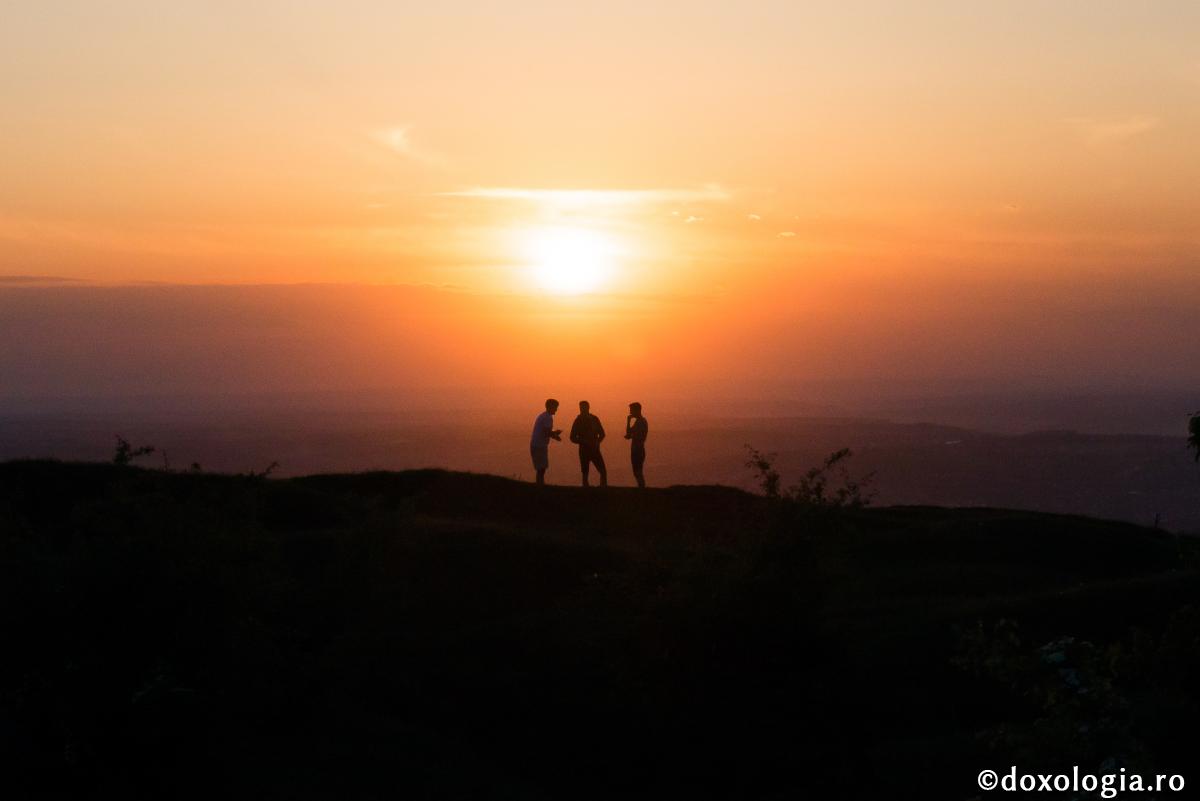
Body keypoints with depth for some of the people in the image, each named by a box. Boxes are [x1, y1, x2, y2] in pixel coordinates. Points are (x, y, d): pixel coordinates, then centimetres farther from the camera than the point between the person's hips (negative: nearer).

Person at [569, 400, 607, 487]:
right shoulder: (578, 421, -2)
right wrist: (584, 442, -16)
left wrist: (597, 442, -9)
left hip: (595, 450, 1)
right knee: (585, 474, 1)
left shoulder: (594, 419, 3)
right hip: (584, 450, -1)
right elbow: (573, 438, 0)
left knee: (603, 472, -7)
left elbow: (602, 434, 11)